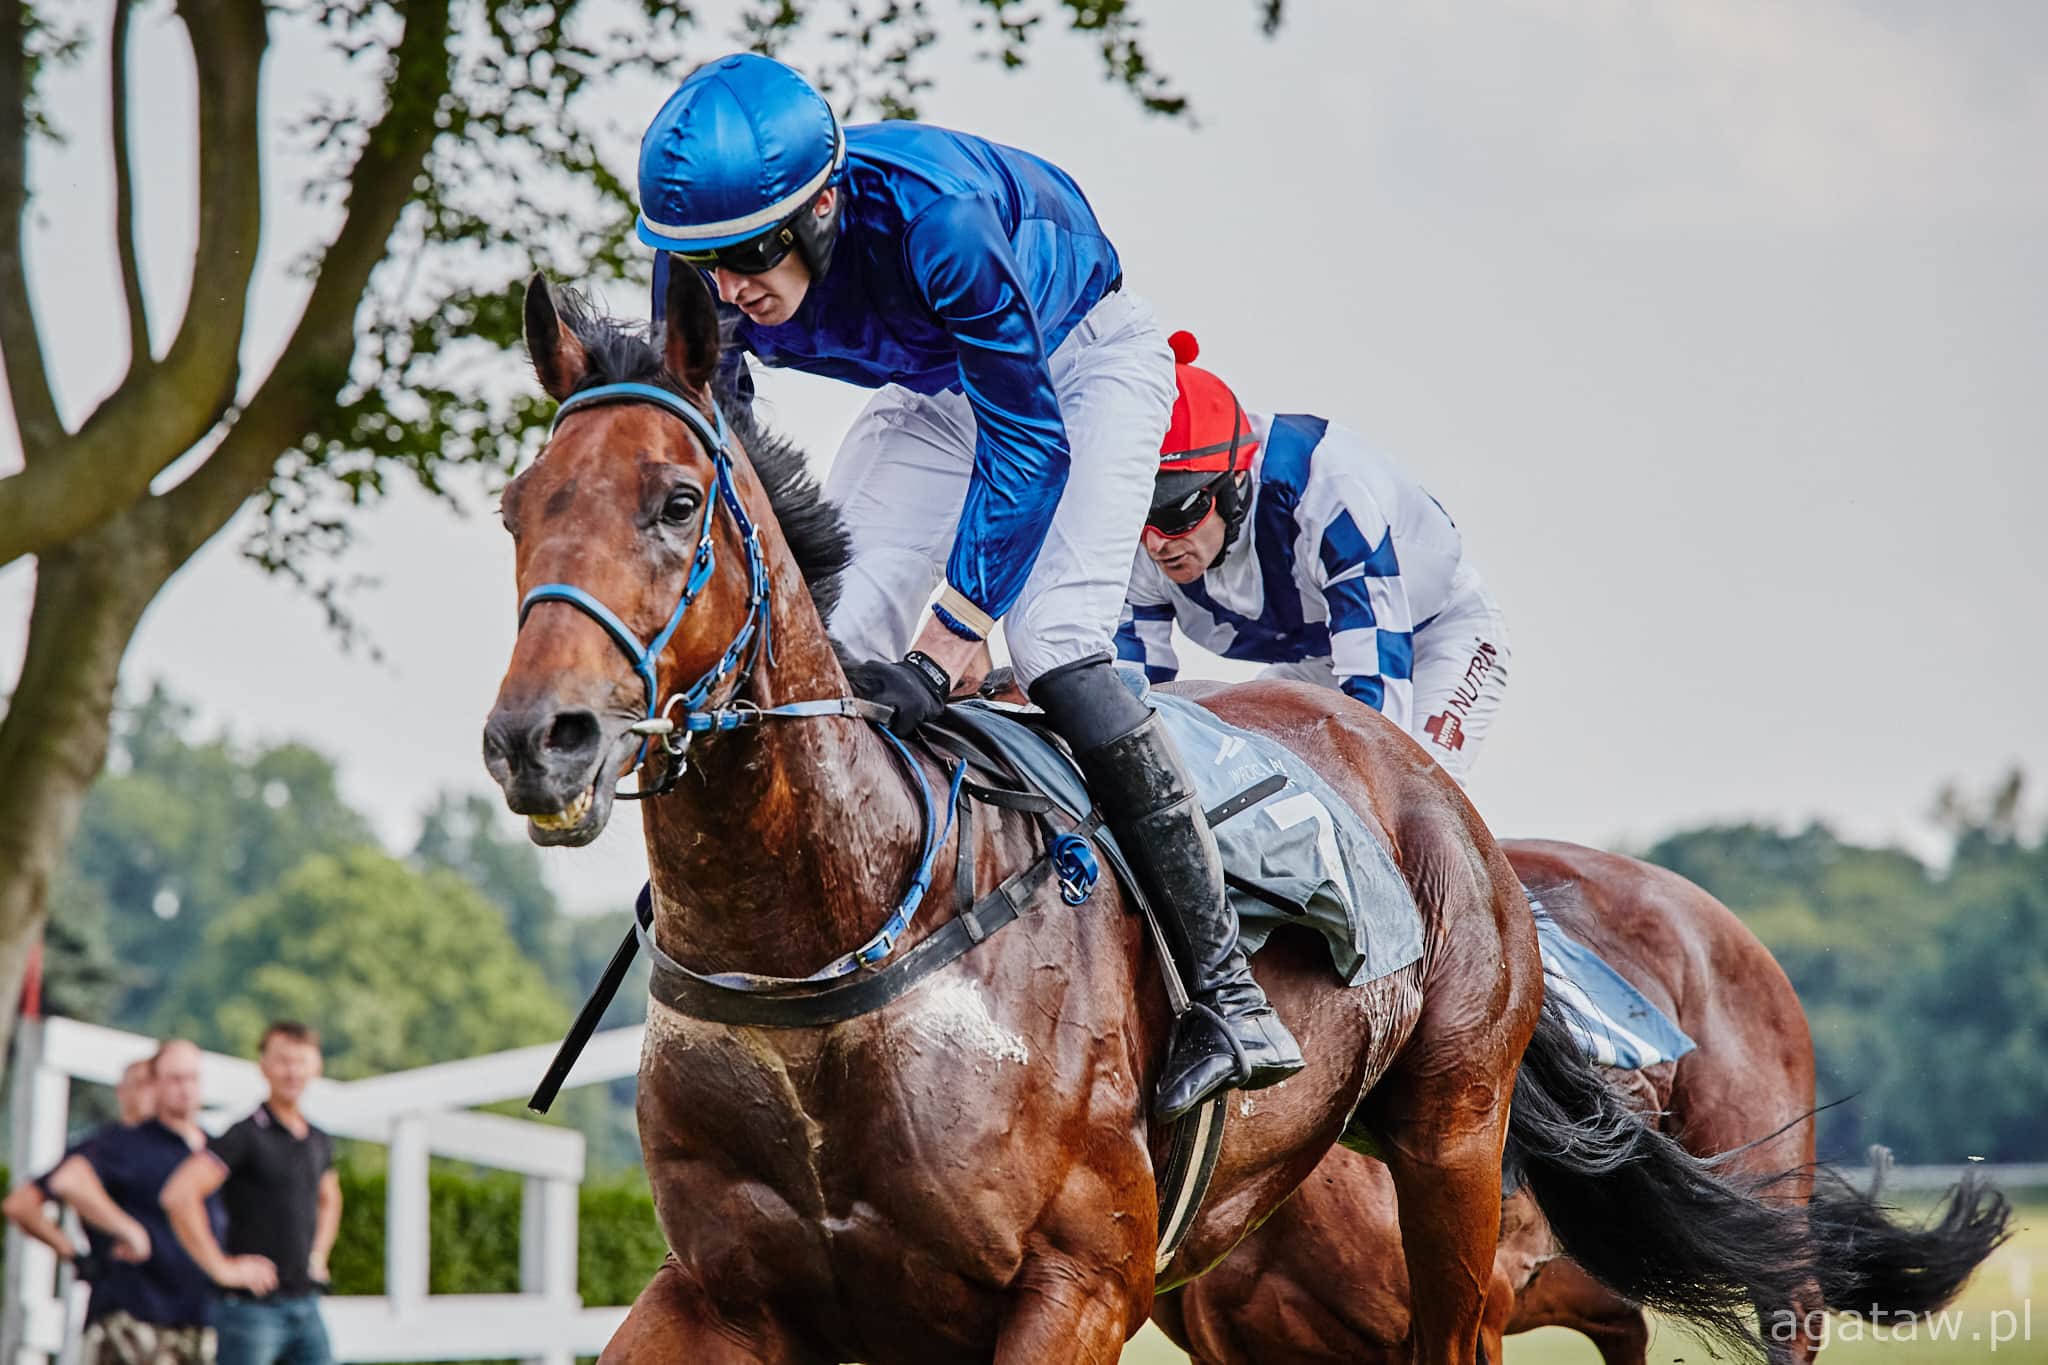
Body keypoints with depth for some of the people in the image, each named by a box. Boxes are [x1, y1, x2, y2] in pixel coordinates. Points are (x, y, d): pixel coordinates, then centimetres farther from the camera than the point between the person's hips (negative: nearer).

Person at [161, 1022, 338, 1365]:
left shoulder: (319, 1141, 13)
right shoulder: (247, 1135, -10)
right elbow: (179, 1193, -23)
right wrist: (220, 1267, -19)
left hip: (306, 1306, 7)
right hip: (254, 1307, -7)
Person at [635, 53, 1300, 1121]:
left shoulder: (933, 211, -41)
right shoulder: (703, 265, -24)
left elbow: (1028, 441, -34)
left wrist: (944, 646, -37)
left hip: (1078, 362, -6)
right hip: (937, 392, 6)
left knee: (1052, 648, -23)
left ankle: (1229, 997, -23)